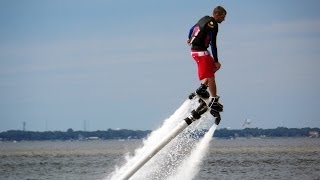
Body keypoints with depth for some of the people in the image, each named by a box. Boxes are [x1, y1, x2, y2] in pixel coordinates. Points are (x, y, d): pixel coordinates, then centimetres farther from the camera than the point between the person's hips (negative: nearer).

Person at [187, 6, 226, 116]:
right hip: (201, 52, -10)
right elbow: (213, 44, -19)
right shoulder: (213, 25, -15)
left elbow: (192, 29, 30)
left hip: (194, 49, 10)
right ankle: (214, 101, -16)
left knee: (214, 68, 20)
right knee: (210, 76, -12)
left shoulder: (205, 19, 13)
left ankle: (202, 88, 16)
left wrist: (189, 39, 51)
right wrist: (216, 61, -18)